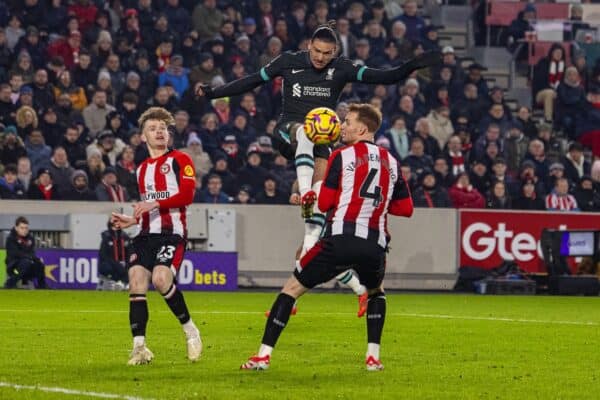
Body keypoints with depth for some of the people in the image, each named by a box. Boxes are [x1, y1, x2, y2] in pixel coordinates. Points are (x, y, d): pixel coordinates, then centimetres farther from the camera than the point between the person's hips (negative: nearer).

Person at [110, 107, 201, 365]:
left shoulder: (179, 160, 1)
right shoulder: (142, 169, 24)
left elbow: (187, 195, -13)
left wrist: (155, 204, -20)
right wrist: (131, 221, 16)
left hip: (172, 232, -7)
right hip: (146, 234, 7)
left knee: (160, 278, -26)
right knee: (136, 280, -11)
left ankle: (190, 331, -5)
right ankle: (139, 347, -11)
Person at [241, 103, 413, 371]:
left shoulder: (342, 156, 2)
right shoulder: (391, 163, 15)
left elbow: (324, 203, 0)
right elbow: (406, 208, 18)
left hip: (340, 240, -4)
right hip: (375, 245, 4)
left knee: (292, 288, 9)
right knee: (376, 292, 34)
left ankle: (264, 355, 2)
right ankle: (373, 356, 21)